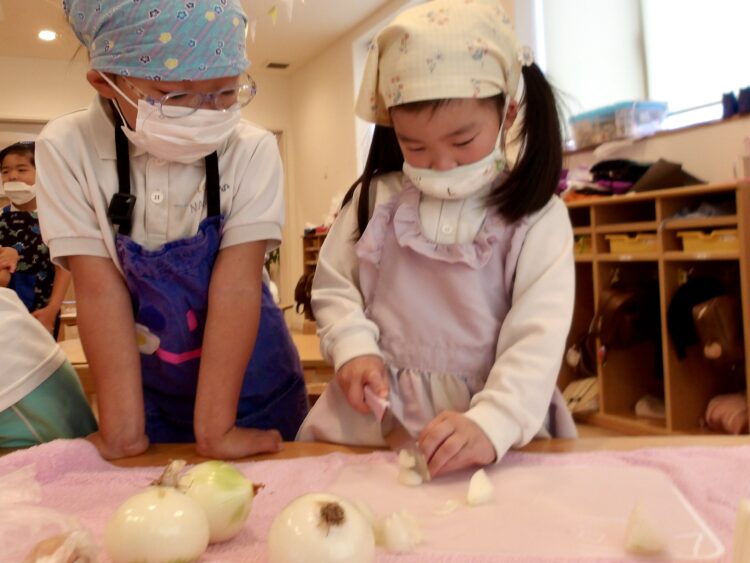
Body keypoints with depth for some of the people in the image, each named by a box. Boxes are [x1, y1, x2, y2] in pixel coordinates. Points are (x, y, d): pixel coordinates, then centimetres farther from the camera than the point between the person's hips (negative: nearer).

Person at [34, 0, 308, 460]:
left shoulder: (252, 150, -19)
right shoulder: (68, 150, -17)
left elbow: (236, 284, -23)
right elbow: (101, 288, -20)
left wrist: (215, 426, -23)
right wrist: (123, 428, -20)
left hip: (253, 388, 0)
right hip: (149, 393, 1)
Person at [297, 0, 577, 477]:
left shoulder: (536, 218, -5)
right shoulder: (375, 198, 4)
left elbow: (538, 340, -13)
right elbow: (334, 287, 11)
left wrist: (490, 426, -28)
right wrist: (354, 347, -8)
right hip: (369, 418, 1)